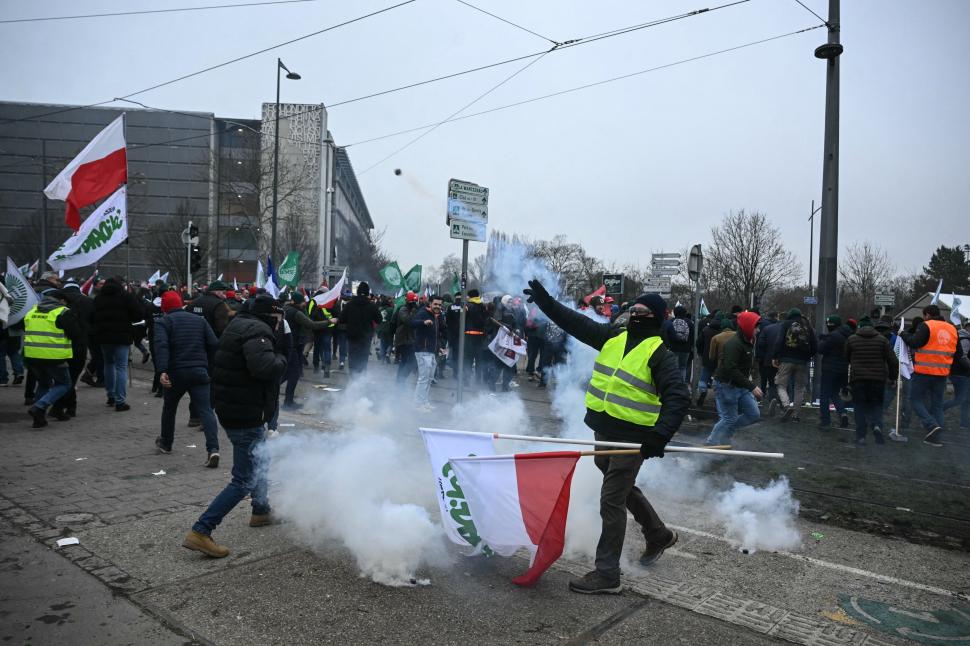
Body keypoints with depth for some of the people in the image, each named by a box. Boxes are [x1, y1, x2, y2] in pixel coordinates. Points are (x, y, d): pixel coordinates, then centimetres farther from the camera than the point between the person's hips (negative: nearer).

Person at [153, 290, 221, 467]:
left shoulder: (163, 322, 2)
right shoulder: (199, 320, 14)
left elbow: (161, 346, -16)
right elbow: (214, 344, 7)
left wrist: (162, 371, -24)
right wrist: (209, 367, 15)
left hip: (176, 372, -2)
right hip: (199, 371, 2)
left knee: (169, 407, 22)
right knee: (205, 409, -6)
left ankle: (165, 443, 39)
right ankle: (212, 448, -21)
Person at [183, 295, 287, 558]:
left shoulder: (239, 325, 12)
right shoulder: (256, 331, -20)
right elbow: (264, 368, -35)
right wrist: (281, 359, -15)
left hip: (232, 409, 11)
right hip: (246, 416, -11)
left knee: (259, 460, 29)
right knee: (245, 480, -4)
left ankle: (261, 512, 45)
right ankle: (200, 532, -3)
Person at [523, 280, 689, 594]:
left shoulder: (660, 353, -11)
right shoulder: (613, 336, 8)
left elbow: (678, 397, -19)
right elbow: (575, 322, 10)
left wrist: (661, 435, -32)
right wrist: (545, 300, 5)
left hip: (633, 437, -7)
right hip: (605, 430, 7)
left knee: (611, 500, -4)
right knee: (624, 489, 24)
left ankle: (607, 574, 8)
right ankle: (659, 534, 48)